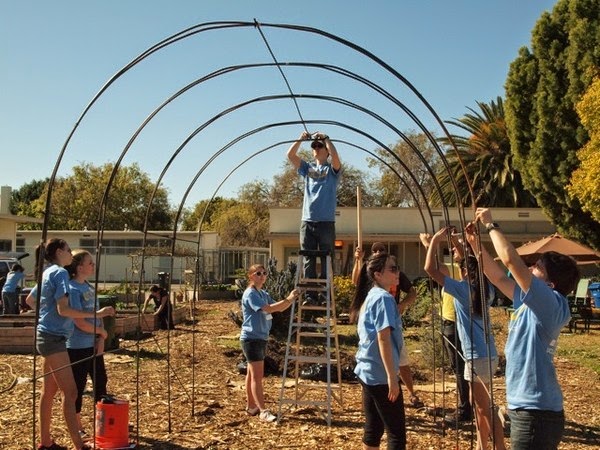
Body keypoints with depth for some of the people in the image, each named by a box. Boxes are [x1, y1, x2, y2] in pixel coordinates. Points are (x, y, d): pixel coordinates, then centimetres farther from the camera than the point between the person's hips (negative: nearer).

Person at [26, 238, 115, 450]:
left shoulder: (47, 273, 14)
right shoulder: (60, 273, -14)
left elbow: (30, 300, 26)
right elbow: (63, 309, -24)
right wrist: (96, 314, -25)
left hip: (47, 336, 10)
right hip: (54, 337, -10)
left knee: (49, 391, 14)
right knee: (70, 392, -9)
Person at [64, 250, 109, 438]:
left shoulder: (90, 287, 8)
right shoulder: (73, 289, -17)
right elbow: (80, 323, -22)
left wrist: (100, 340, -2)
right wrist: (101, 332, -8)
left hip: (94, 345, 8)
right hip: (78, 347, -8)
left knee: (101, 381, 15)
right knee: (78, 386, 4)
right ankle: (77, 426, 18)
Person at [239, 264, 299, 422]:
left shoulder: (263, 293, 13)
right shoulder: (250, 294, -16)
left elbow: (279, 308, 11)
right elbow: (269, 308, -28)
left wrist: (291, 299, -4)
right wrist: (288, 299, -30)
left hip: (261, 338, 9)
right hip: (251, 338, -9)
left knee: (252, 374, 17)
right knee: (257, 376, -9)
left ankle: (251, 406, 26)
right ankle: (263, 411, -7)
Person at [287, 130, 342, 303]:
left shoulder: (332, 169, 7)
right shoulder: (307, 168, 18)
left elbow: (335, 155, -15)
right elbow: (290, 155, 8)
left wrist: (325, 138, -6)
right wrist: (301, 139, 1)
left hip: (326, 222, -3)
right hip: (307, 221, 4)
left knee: (327, 261, -2)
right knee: (308, 261, 1)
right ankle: (309, 295, 3)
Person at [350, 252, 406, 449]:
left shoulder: (370, 296, 14)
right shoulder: (384, 298, -14)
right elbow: (383, 339, -21)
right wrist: (392, 376, -22)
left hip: (367, 371, 9)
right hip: (380, 374, -9)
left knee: (373, 429, 14)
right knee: (397, 433, -3)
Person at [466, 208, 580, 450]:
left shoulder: (551, 304, -17)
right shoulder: (531, 305, 8)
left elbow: (511, 259, -25)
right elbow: (499, 277, 18)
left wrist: (491, 224, -13)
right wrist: (476, 243, 12)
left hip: (537, 413, -9)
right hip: (528, 409, 9)